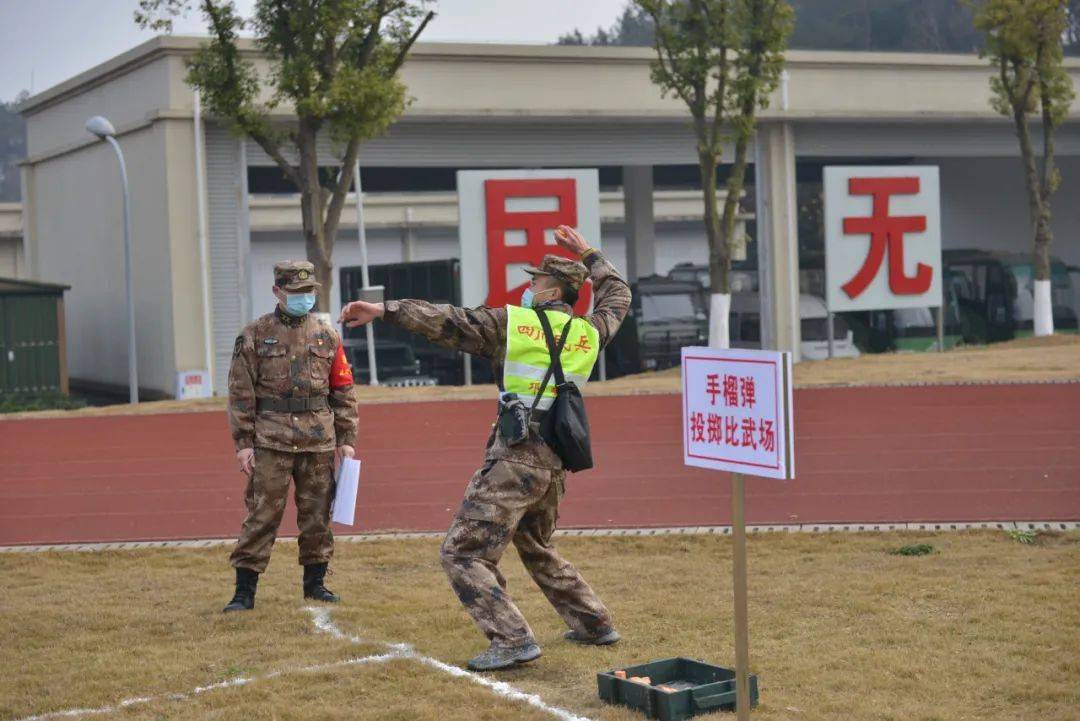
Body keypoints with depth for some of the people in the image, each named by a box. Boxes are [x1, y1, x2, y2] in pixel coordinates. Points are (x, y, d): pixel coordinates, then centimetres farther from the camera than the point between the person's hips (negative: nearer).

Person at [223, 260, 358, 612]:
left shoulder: (327, 336, 9)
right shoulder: (254, 336, 1)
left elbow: (343, 391, 11)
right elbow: (240, 392, -1)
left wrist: (346, 439, 7)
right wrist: (243, 442, -6)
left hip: (319, 441, 3)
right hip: (270, 441, -3)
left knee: (317, 514, 10)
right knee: (262, 514, -4)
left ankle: (315, 581, 23)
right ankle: (245, 590, 2)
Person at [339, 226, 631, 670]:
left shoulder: (511, 323, -5)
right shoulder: (590, 333, 10)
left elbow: (445, 321, -7)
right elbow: (618, 296, 30)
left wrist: (382, 310, -4)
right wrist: (587, 256, 39)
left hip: (514, 459, -7)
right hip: (555, 464, 7)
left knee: (463, 553, -5)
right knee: (536, 548, 28)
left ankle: (513, 641, -16)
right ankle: (595, 625, 32)